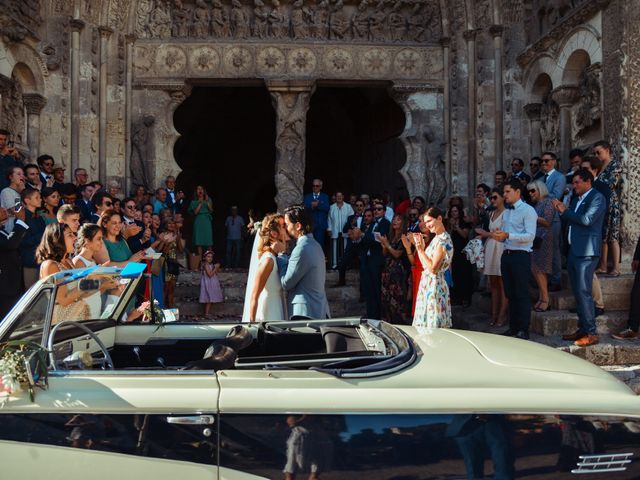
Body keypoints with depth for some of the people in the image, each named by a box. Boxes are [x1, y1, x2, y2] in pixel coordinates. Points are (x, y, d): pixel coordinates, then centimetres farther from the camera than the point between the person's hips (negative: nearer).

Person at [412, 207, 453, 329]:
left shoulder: (443, 239, -16)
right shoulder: (437, 238, 12)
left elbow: (433, 268, -21)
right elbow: (426, 264, 10)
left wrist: (420, 249, -16)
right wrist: (420, 247, 3)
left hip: (434, 285, -10)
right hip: (428, 283, 10)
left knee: (433, 325, -3)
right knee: (425, 324, 14)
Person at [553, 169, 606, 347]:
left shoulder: (597, 197, -8)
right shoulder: (577, 199, 18)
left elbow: (587, 219, -21)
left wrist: (566, 211, -10)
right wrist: (562, 212, 2)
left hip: (586, 252, -9)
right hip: (574, 251, 9)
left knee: (584, 292, -11)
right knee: (578, 292, 13)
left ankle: (591, 333, -7)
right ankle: (582, 329, 21)